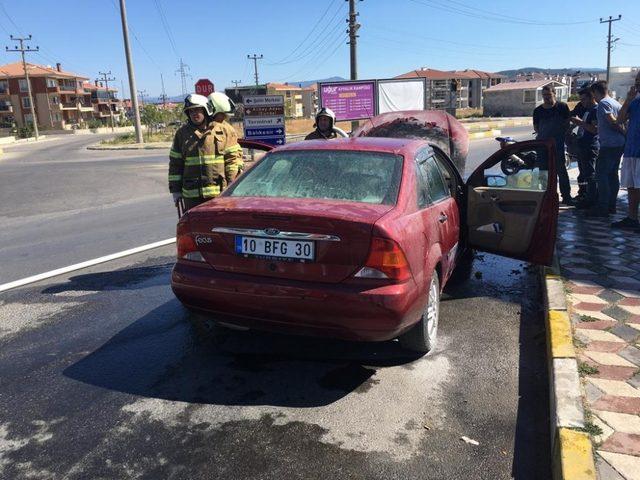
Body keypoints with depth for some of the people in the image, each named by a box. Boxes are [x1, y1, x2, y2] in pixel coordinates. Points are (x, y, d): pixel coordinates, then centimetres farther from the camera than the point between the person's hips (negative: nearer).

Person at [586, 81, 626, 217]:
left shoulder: (603, 103, -9)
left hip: (608, 145, -9)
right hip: (620, 144, 9)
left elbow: (613, 122, -16)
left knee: (601, 175, -7)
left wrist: (624, 133, -7)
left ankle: (602, 208, -9)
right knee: (612, 174, 13)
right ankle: (611, 205, 19)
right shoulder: (616, 103, 18)